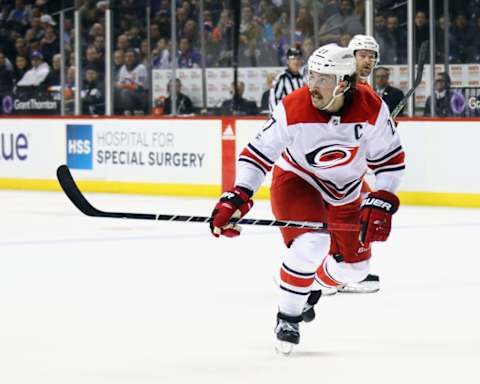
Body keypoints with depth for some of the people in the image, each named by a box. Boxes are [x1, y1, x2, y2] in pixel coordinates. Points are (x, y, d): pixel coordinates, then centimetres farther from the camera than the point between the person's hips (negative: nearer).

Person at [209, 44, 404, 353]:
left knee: (355, 265, 8)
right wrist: (236, 199, -34)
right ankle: (288, 316, -11)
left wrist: (380, 205, -20)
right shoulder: (293, 109, -29)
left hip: (345, 191, 4)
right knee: (312, 242, -30)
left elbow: (390, 159, -12)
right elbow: (258, 154, -23)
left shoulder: (371, 108, -24)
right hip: (296, 180, -4)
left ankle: (312, 290, 39)